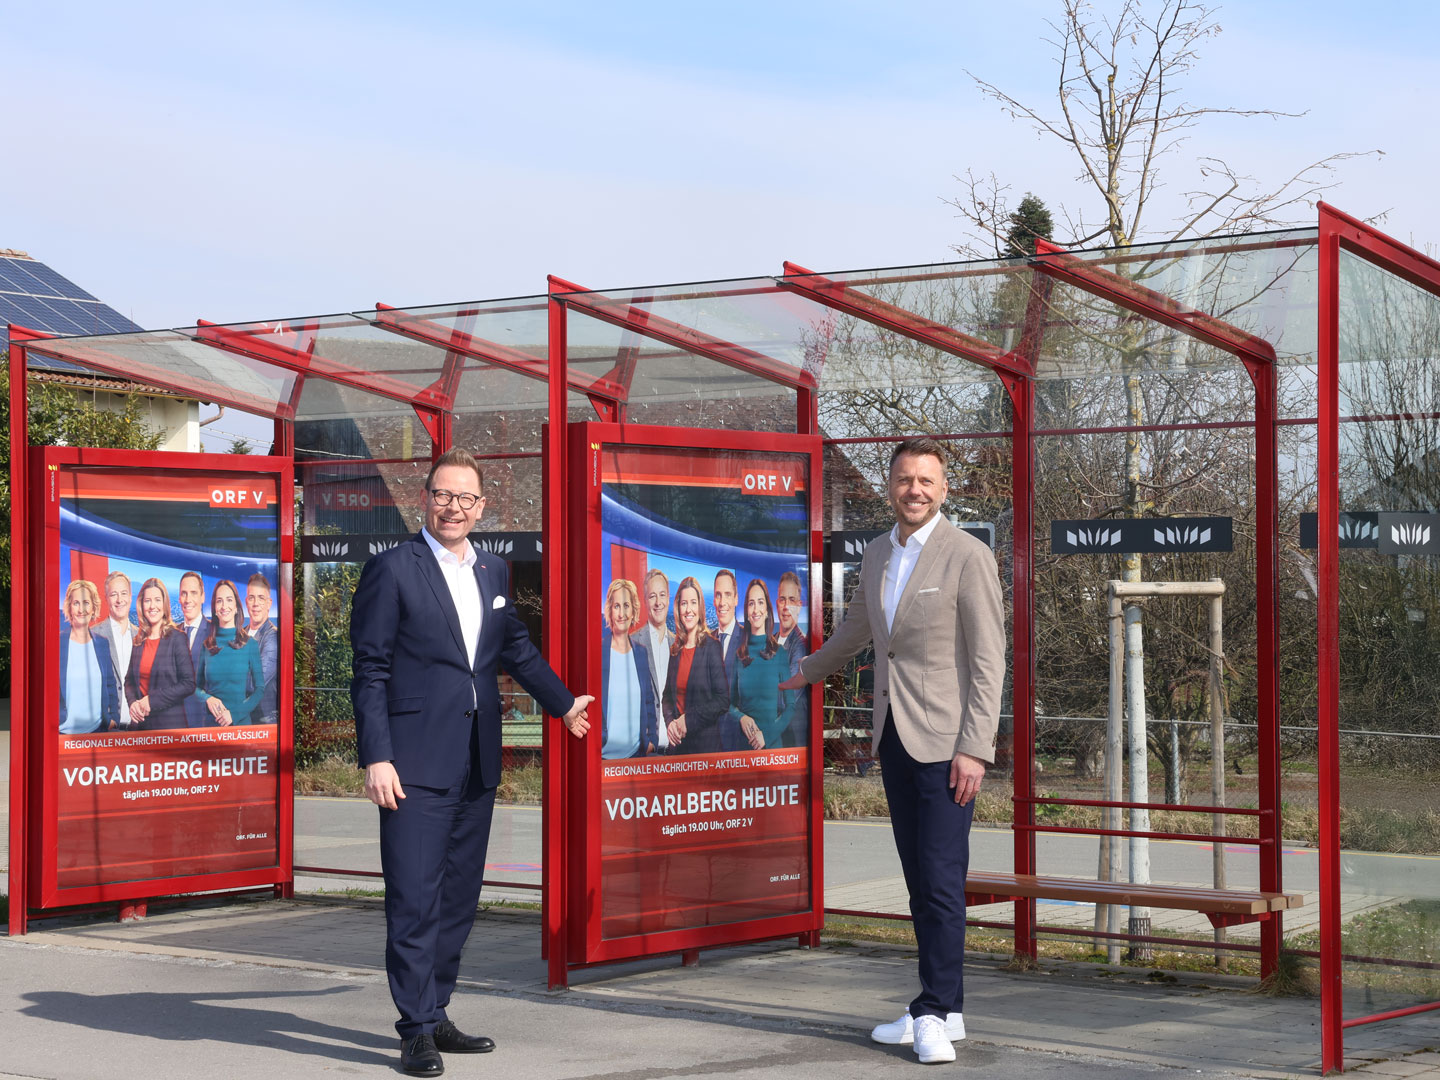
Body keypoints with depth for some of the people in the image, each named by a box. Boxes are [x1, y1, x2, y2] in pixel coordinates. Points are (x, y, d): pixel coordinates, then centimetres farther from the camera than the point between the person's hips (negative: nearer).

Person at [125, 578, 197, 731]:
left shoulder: (177, 638, -6)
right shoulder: (138, 641, 8)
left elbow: (189, 684, -10)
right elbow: (129, 681, 14)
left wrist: (152, 700, -14)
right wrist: (133, 702, -7)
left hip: (170, 721, -4)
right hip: (141, 721, 4)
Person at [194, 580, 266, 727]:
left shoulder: (250, 643, -2)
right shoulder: (207, 644, 4)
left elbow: (260, 689, -1)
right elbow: (197, 686, 11)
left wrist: (234, 714, -13)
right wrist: (207, 699, -11)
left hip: (241, 721, -2)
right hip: (211, 723, 2)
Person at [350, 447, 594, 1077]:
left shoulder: (493, 573, 14)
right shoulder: (392, 570, -5)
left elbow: (515, 648, 30)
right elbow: (369, 670, -7)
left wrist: (563, 703, 38)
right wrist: (376, 757, -13)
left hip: (477, 765, 6)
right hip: (416, 763, -6)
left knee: (458, 900, 11)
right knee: (414, 900, -6)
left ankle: (436, 1017, 21)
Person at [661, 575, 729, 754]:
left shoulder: (711, 647, -7)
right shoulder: (675, 649, 9)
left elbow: (723, 701, -11)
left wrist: (689, 719, -15)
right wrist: (670, 721, -3)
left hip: (705, 742, -5)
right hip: (678, 742, 5)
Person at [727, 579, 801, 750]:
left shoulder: (781, 654, -1)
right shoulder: (739, 655, 4)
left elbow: (790, 706, -2)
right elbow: (730, 703, 11)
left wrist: (767, 736, -13)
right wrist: (741, 717, -10)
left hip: (773, 742, -2)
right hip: (744, 741, 2)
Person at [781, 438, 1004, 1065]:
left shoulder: (968, 557, -8)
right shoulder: (878, 555, 12)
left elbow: (989, 661, -11)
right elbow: (856, 629, 32)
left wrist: (973, 750, -17)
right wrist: (809, 672, 47)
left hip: (944, 741, -7)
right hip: (893, 735, 7)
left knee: (940, 879, -9)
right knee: (920, 879, 9)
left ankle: (936, 1016, -5)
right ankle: (943, 1005, 15)